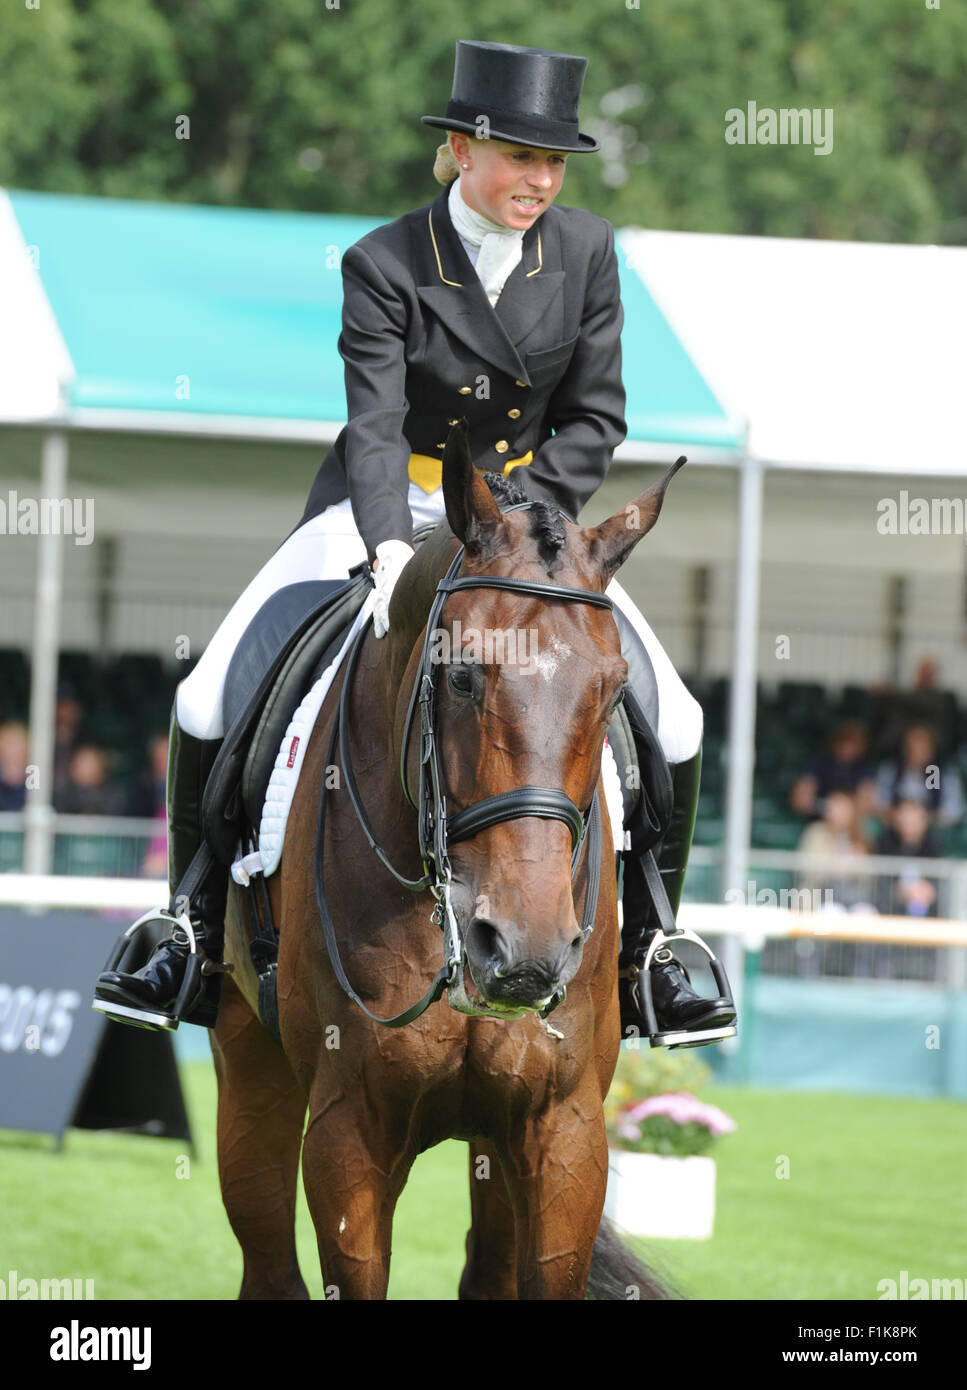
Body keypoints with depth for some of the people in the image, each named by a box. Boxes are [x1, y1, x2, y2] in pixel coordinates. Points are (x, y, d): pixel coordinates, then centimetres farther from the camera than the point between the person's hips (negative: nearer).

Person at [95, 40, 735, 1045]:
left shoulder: (585, 252, -6)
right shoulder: (384, 266, -16)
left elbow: (595, 416, -2)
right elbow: (374, 425, -24)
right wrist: (391, 555, -41)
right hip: (388, 509, -2)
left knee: (672, 728, -12)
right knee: (210, 702, -14)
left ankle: (642, 961, 6)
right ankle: (202, 940, 5)